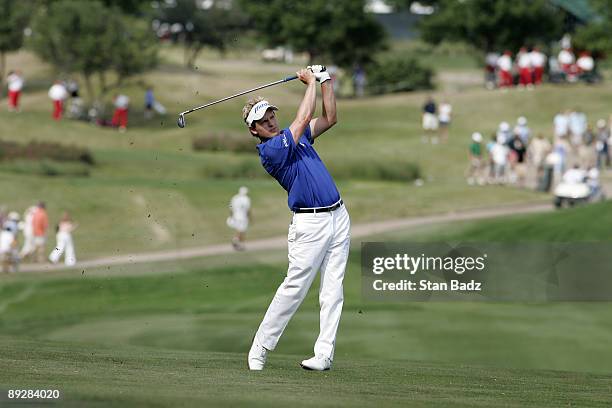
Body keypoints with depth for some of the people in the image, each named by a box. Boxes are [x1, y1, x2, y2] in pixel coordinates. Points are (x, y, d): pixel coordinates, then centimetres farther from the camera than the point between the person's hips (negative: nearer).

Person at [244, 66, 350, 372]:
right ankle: (260, 349, 1)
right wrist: (311, 83, -2)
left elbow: (329, 119, 19)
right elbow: (304, 117, -14)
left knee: (332, 290, 1)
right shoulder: (269, 150, -10)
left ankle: (324, 354, 0)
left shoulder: (295, 137, 15)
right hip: (310, 224, -7)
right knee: (295, 287, -9)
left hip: (338, 217, 7)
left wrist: (325, 81, 9)